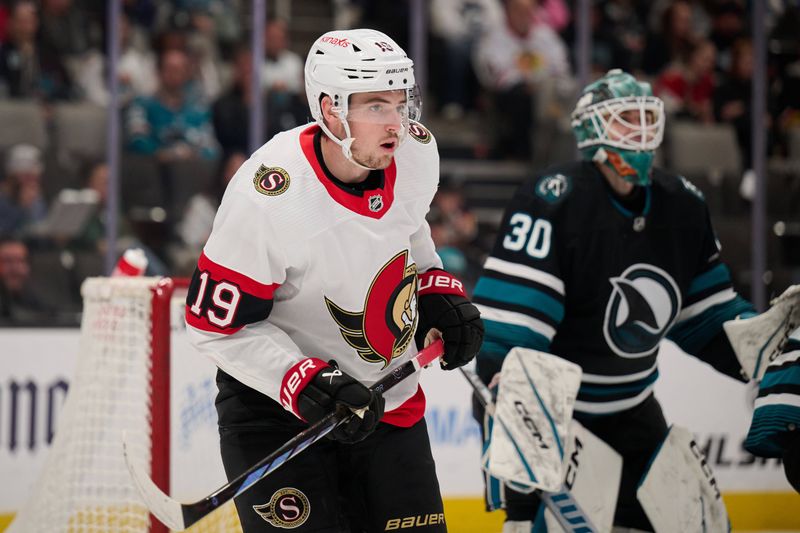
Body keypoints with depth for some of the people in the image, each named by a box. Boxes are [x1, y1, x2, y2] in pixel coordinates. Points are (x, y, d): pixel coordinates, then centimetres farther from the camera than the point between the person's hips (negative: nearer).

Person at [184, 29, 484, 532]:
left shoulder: (416, 152, -8)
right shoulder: (267, 197, -27)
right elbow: (218, 323, -20)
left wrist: (440, 292, 3)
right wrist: (306, 386, -27)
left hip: (388, 393, 6)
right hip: (273, 403, -6)